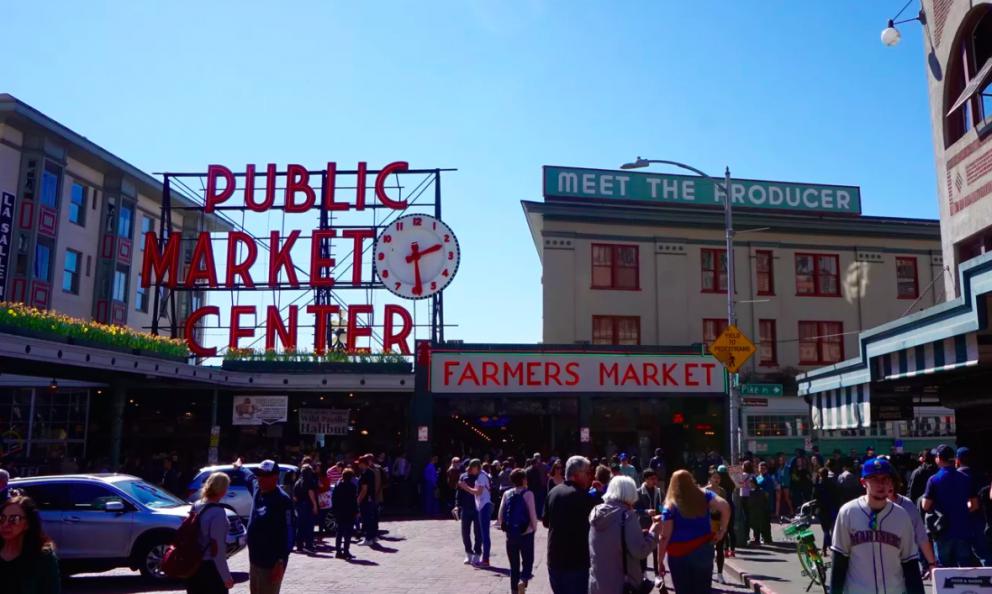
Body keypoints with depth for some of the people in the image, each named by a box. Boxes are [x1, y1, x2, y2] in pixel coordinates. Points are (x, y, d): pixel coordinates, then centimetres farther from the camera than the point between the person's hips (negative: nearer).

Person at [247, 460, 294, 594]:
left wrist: (281, 562, -23)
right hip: (255, 559, 9)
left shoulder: (282, 501, -18)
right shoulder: (257, 493, 5)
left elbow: (289, 534, -20)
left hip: (271, 563, -9)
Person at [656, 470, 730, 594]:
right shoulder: (704, 496, -1)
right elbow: (725, 506, -15)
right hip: (703, 550, 2)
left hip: (679, 555, -2)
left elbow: (664, 537, -11)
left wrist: (660, 562, -6)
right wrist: (722, 530, -5)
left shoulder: (670, 506, -8)